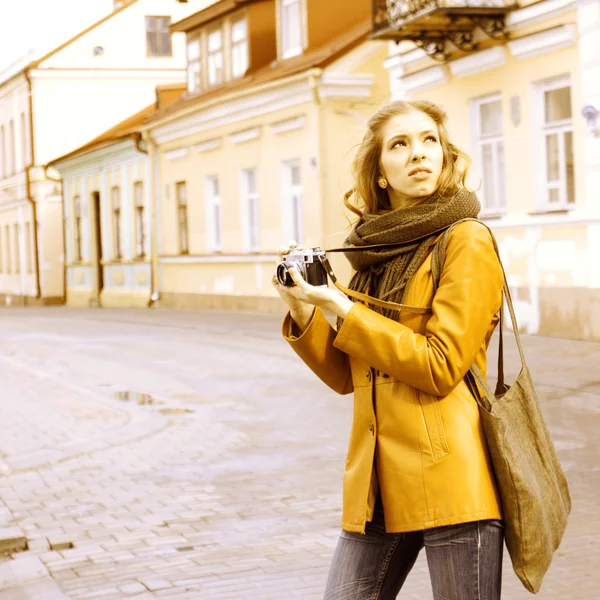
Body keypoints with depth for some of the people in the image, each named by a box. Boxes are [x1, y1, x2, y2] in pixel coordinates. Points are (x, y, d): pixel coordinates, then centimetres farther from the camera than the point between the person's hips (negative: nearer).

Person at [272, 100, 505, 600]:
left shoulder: (467, 242, -5)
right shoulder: (376, 250, 14)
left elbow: (441, 366, -14)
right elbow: (346, 376, 16)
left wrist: (344, 311, -11)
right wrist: (304, 314, 0)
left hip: (450, 478, -6)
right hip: (378, 480, 6)